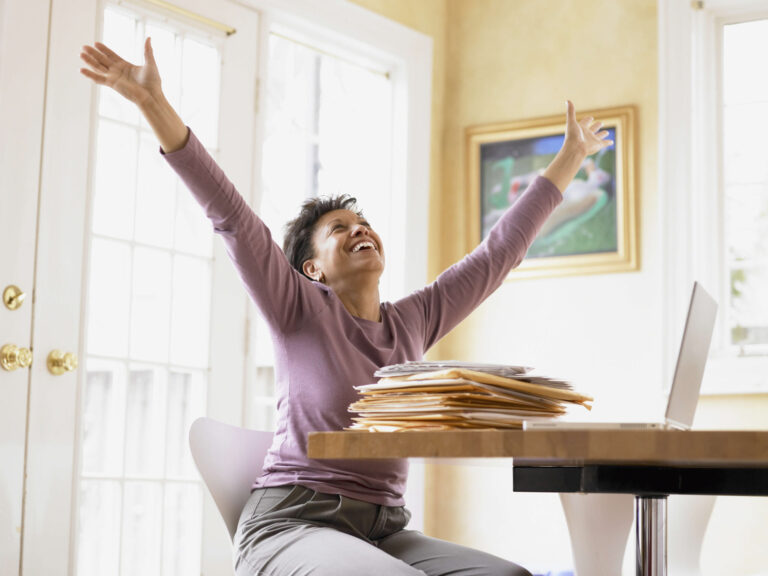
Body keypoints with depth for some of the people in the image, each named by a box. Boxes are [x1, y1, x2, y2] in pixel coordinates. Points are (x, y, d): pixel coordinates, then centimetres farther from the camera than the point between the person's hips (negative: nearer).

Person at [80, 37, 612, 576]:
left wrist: (570, 156, 28)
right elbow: (231, 214, -9)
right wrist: (153, 103, -17)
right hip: (291, 525, -5)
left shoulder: (412, 322, 15)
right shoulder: (300, 312, 2)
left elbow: (500, 251, 21)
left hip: (384, 530, 5)